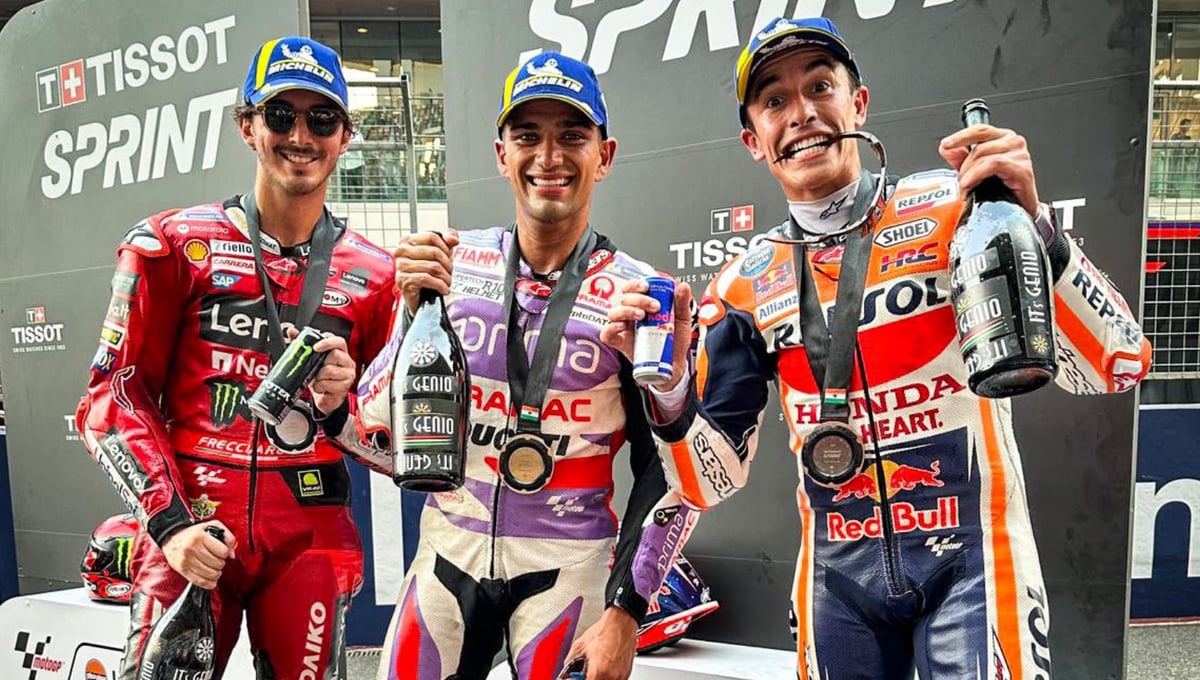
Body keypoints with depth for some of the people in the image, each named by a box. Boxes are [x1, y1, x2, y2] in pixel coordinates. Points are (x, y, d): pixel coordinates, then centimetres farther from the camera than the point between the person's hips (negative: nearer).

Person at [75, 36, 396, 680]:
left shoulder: (373, 275, 5)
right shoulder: (172, 245, 2)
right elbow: (114, 396, 1)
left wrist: (340, 406, -12)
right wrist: (168, 519, -9)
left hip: (312, 535, 2)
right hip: (188, 529, -1)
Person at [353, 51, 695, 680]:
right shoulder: (450, 264, -3)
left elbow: (667, 471, -4)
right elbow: (376, 432, -3)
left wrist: (625, 611, -6)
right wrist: (414, 312, -18)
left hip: (569, 567, -2)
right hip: (448, 554, 2)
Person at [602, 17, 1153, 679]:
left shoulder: (954, 209, -9)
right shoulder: (745, 286, -1)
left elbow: (1116, 368, -13)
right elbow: (712, 483, 0)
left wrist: (1032, 224, -26)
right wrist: (669, 392, -19)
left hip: (967, 557, -2)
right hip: (838, 572, 3)